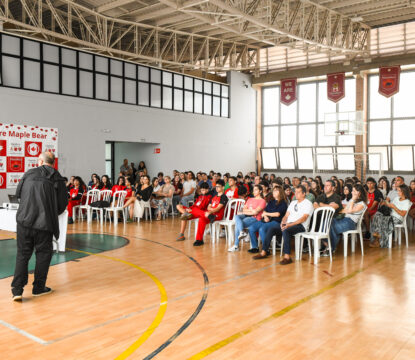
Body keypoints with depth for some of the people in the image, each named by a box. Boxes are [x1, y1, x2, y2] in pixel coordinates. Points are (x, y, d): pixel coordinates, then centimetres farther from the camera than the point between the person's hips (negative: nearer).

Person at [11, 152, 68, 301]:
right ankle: (38, 287, 19)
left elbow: (18, 193, 18)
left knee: (22, 254, 10)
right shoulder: (58, 179, 1)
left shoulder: (29, 174, 5)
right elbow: (63, 203, 3)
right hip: (45, 223, -1)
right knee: (43, 253, 12)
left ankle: (17, 289, 4)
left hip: (24, 220, 2)